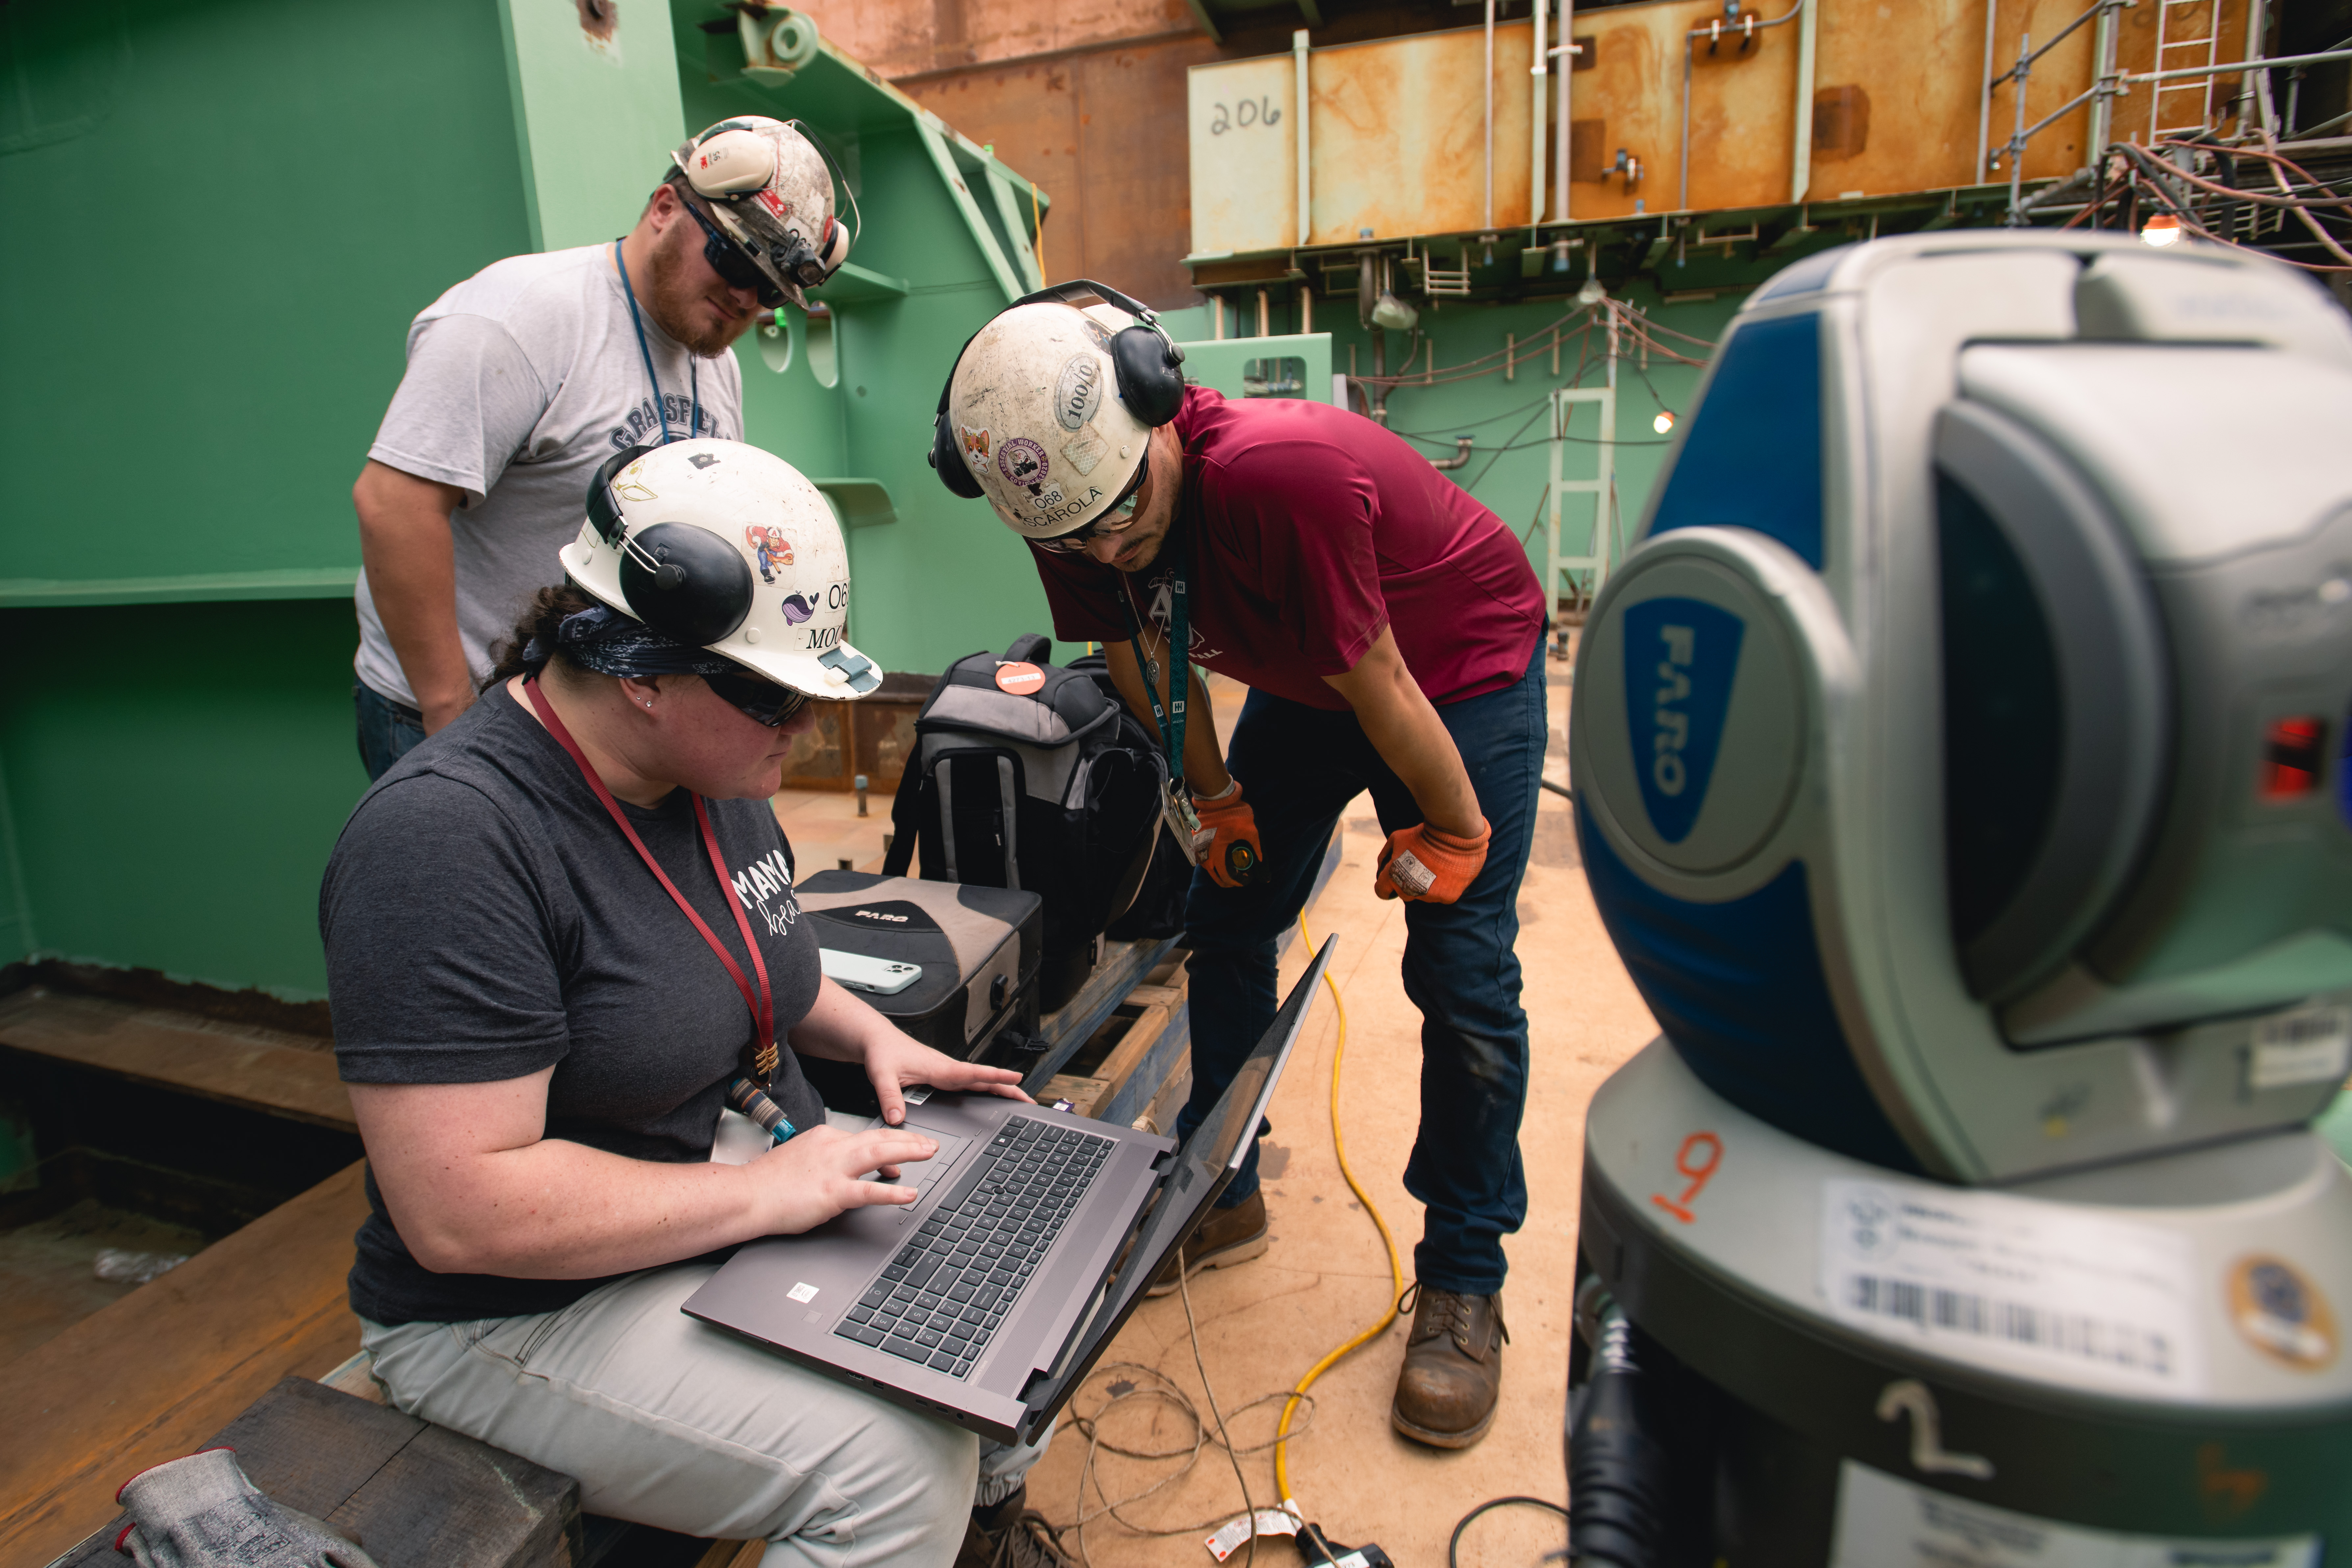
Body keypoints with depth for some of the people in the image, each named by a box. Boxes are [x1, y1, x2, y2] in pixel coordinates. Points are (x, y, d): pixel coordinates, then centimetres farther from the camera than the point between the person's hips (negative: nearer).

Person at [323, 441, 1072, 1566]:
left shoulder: (713, 769, 0)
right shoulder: (445, 837, -27)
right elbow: (462, 1209, -29)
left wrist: (871, 1035, 0)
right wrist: (767, 1191, -26)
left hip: (773, 1197, 8)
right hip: (533, 1308, -8)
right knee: (901, 1468, -23)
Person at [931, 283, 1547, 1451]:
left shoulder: (1285, 476, -40)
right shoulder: (1076, 511, -18)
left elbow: (1382, 688, -29)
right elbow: (1152, 669, -2)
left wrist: (1455, 836, -16)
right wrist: (1214, 802, 7)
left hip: (1466, 665, -6)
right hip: (1301, 686, 6)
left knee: (1463, 980, -9)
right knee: (1226, 925, 6)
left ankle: (1463, 1284, 10)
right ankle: (1223, 1200, 26)